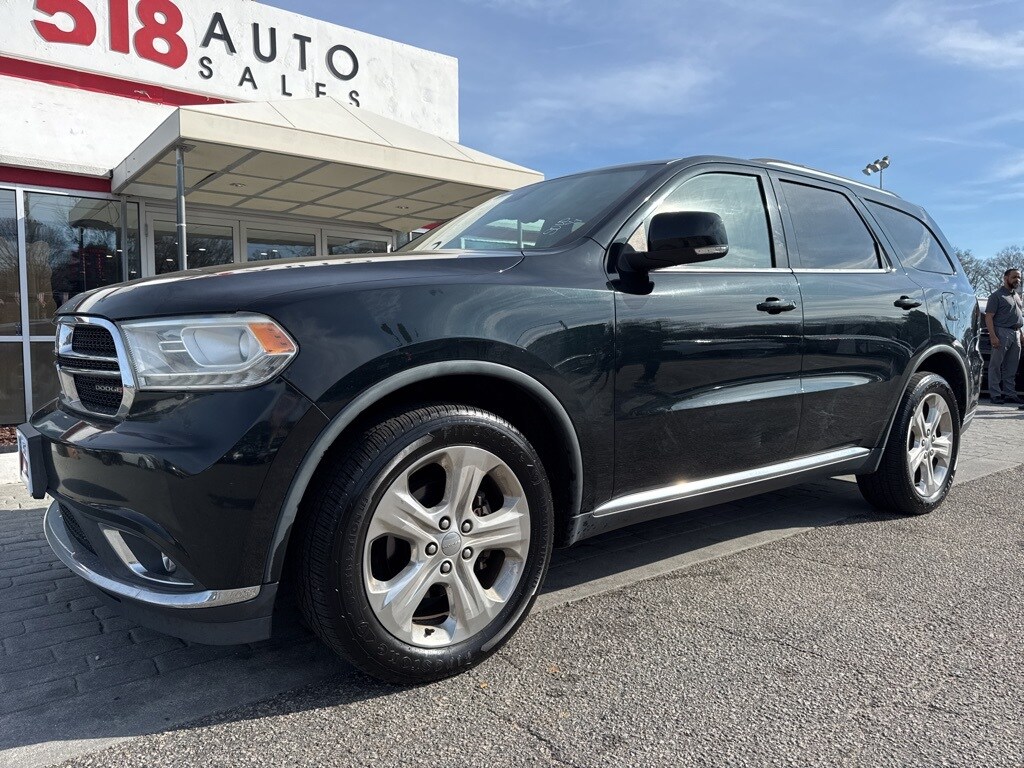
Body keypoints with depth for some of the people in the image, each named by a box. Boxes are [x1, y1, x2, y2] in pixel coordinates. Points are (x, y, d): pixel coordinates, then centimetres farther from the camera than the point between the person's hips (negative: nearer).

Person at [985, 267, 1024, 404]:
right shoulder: (997, 295, -5)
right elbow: (988, 317, -11)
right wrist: (993, 336, -20)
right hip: (1002, 332, -8)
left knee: (1011, 367, 10)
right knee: (996, 365, -4)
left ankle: (1010, 394, 16)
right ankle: (995, 394, -1)